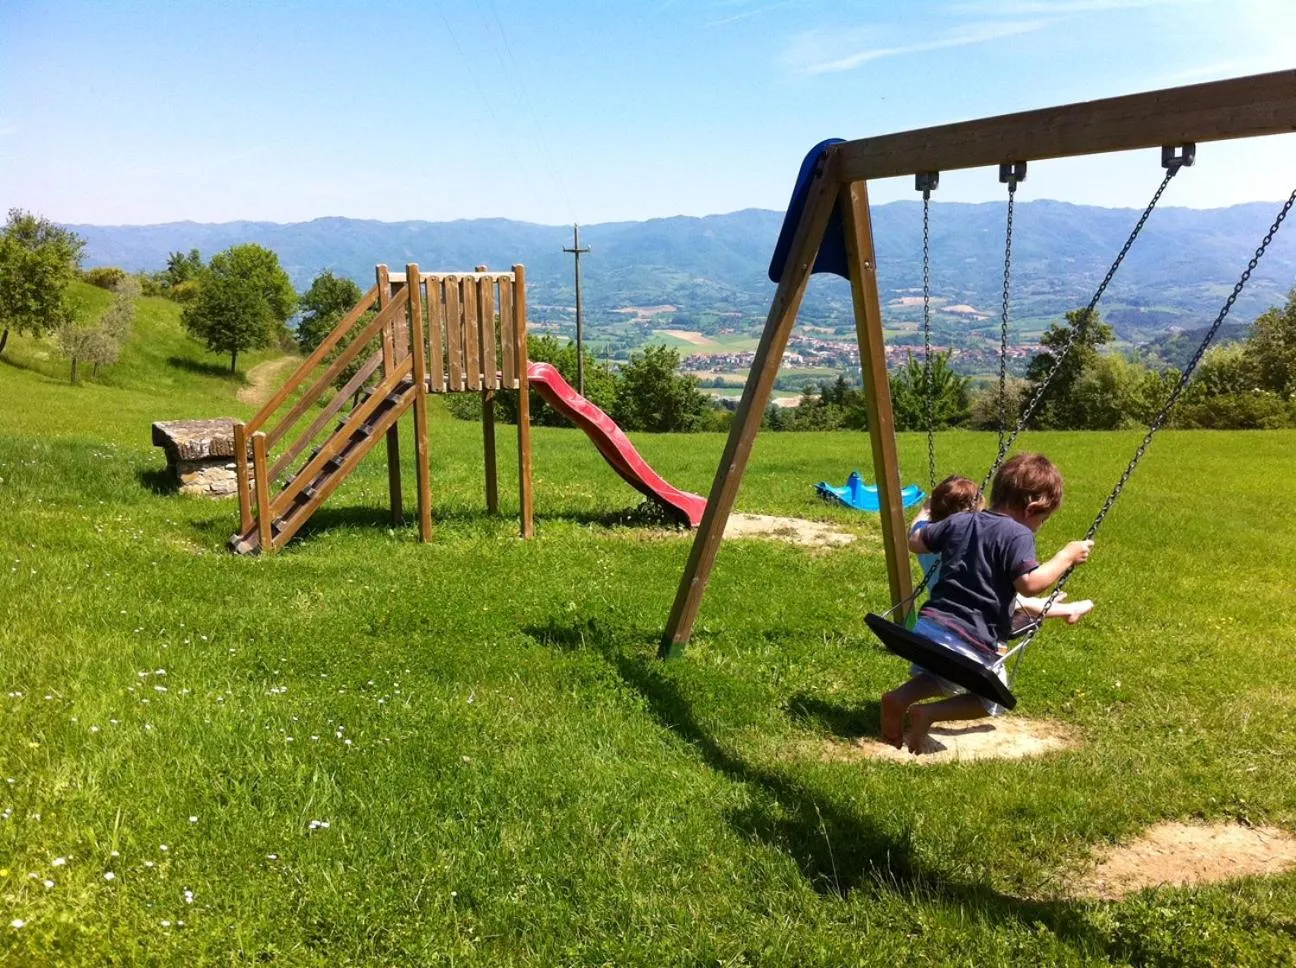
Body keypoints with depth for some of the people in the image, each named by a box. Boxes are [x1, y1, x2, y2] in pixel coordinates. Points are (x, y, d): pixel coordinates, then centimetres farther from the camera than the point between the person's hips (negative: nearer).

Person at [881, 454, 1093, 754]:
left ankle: (900, 698, 2)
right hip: (971, 642, -6)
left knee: (941, 680, 33)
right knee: (994, 701, 19)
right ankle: (929, 714, -4)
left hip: (929, 625, 6)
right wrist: (1066, 557, -9)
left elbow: (915, 542, 22)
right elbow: (1029, 584, -22)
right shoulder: (1018, 535, -9)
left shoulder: (960, 521, 11)